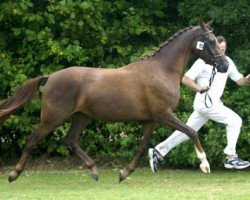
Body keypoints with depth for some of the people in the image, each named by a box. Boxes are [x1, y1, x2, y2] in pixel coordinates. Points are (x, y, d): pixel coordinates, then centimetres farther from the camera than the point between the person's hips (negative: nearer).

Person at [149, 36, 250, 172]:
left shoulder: (227, 62, 11)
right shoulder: (203, 61, -10)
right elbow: (185, 79, -11)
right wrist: (200, 89, -24)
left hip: (213, 103, 8)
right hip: (205, 101, -8)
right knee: (235, 121, -12)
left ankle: (158, 152, 16)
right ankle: (231, 157, -8)